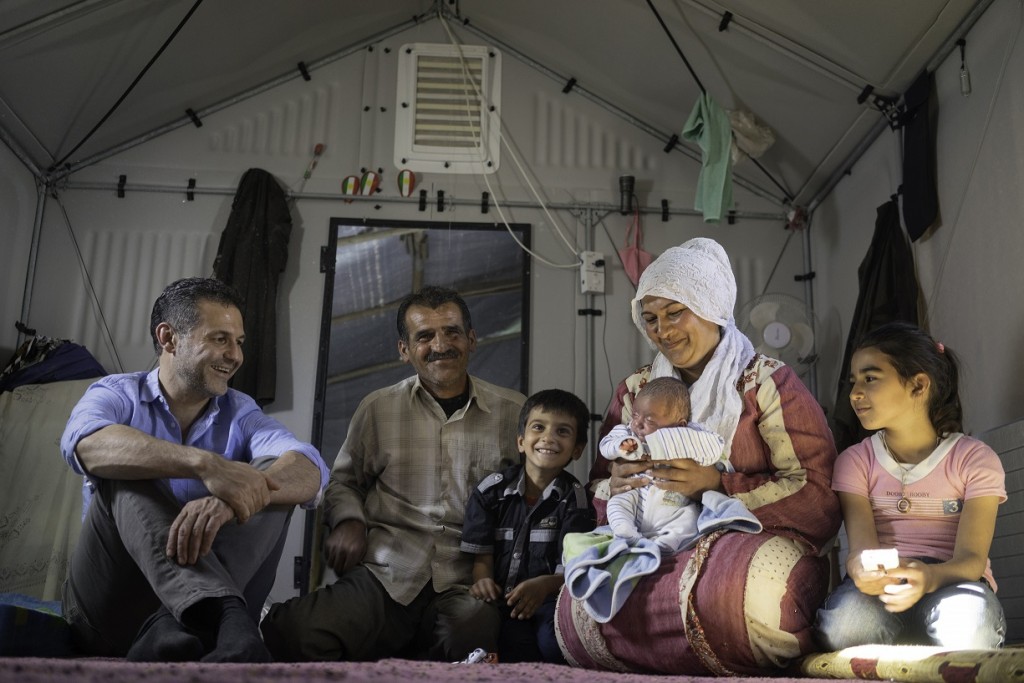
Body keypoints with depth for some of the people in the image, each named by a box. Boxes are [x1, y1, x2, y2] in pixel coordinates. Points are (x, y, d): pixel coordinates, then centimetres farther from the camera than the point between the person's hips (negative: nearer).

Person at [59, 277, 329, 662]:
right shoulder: (118, 394, 3)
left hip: (200, 605, 2)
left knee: (276, 473, -16)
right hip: (107, 604, -1)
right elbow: (85, 443, -24)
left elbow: (310, 473, -15)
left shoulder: (241, 415, 7)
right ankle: (225, 619, -49)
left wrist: (234, 498, -38)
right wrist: (206, 464, -40)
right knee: (123, 469, -23)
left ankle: (172, 632, -40)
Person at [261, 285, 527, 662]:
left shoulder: (514, 412, 10)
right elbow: (343, 482, 26)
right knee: (294, 632, -30)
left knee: (474, 632, -37)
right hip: (384, 575, 0)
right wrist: (347, 521, 4)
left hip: (468, 587, 1)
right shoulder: (377, 408, 14)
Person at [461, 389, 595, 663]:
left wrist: (545, 585, -28)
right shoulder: (492, 490, 9)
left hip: (550, 597, 0)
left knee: (554, 640, -32)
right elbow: (481, 554, 5)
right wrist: (483, 581, -20)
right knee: (516, 641, -32)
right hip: (502, 598, 0)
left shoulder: (574, 498, 4)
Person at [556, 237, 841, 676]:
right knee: (580, 610, -27)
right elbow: (599, 489, 20)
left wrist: (718, 483, -17)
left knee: (758, 587, -41)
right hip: (658, 549, 4)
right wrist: (618, 487, -5)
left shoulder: (767, 383, 1)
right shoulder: (634, 392, 16)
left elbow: (818, 494, -7)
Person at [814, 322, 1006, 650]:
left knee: (967, 620, -38)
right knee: (849, 618, -37)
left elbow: (971, 558, -11)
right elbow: (861, 547, -8)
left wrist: (929, 577, -36)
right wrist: (863, 572, -35)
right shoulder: (855, 461, 7)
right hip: (881, 585, 0)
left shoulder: (975, 460, 1)